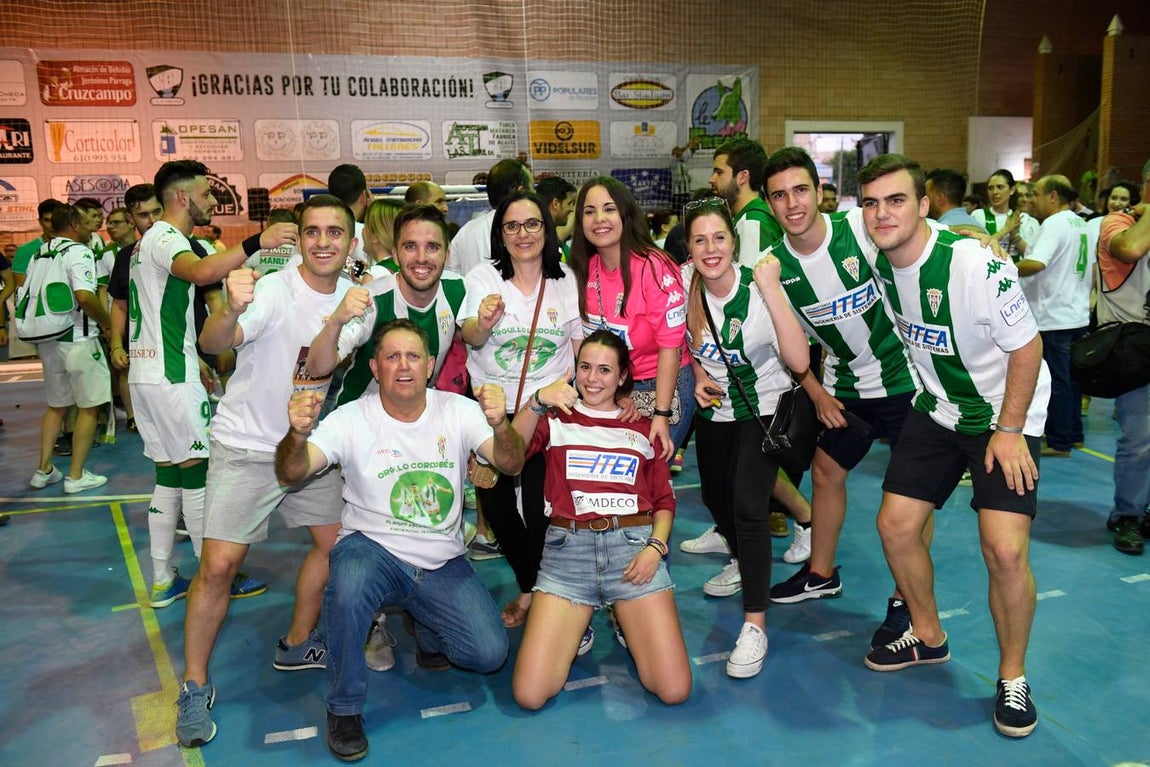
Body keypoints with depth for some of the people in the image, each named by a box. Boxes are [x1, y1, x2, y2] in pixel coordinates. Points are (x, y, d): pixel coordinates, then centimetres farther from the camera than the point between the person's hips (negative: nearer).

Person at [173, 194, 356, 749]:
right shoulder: (273, 290, -21)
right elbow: (212, 343, -39)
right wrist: (232, 310, -59)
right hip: (246, 446, -6)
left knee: (335, 541, 9)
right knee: (219, 565, -9)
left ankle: (296, 646, 30)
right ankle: (195, 687, 10)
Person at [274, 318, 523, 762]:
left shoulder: (458, 411, -4)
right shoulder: (353, 419, -9)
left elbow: (511, 466, -15)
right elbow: (291, 473, -21)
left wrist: (500, 425, -38)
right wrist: (298, 434, -44)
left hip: (443, 563, 2)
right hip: (372, 549, -2)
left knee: (490, 654, -12)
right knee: (348, 584, -37)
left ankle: (424, 627, 24)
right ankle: (344, 708, -11)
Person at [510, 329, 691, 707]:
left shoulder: (642, 425, 17)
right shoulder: (557, 418, 13)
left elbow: (664, 499, 14)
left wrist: (656, 546, -5)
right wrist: (537, 402, -24)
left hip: (634, 544, 1)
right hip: (568, 547, 0)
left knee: (674, 690, -11)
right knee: (528, 695, -11)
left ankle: (626, 620, 18)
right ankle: (578, 622, 17)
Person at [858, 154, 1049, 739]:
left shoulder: (978, 265, -27)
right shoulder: (880, 262, -7)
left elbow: (1026, 348, -18)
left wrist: (1008, 431, -16)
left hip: (1006, 415, -6)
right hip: (936, 410, 6)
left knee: (1005, 549, -17)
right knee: (895, 524, 3)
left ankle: (1012, 676, 10)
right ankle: (927, 636, 29)